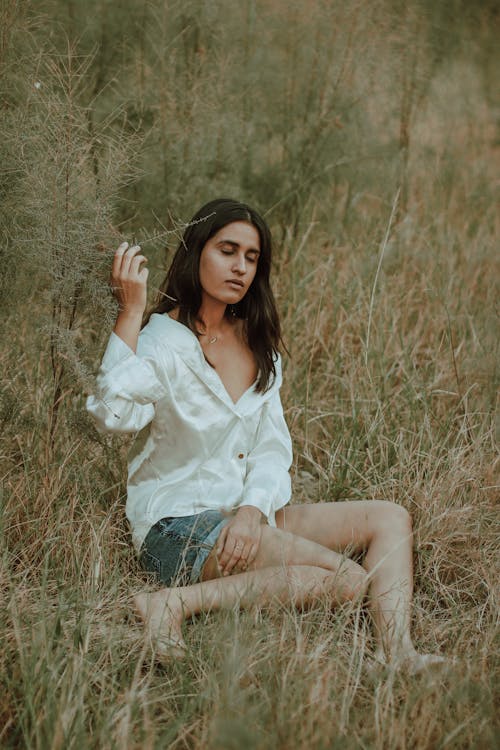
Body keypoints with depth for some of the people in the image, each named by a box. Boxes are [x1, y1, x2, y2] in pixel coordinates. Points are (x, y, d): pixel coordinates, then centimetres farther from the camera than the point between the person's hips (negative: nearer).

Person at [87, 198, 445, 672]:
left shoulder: (257, 344, 12)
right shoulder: (162, 341, -10)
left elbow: (273, 445, 3)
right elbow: (113, 414, -32)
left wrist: (253, 509, -15)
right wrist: (130, 314, -31)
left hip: (248, 514, 8)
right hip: (179, 526, -8)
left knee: (389, 519, 1)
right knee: (348, 580, -24)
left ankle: (396, 656, -15)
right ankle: (175, 603, -24)